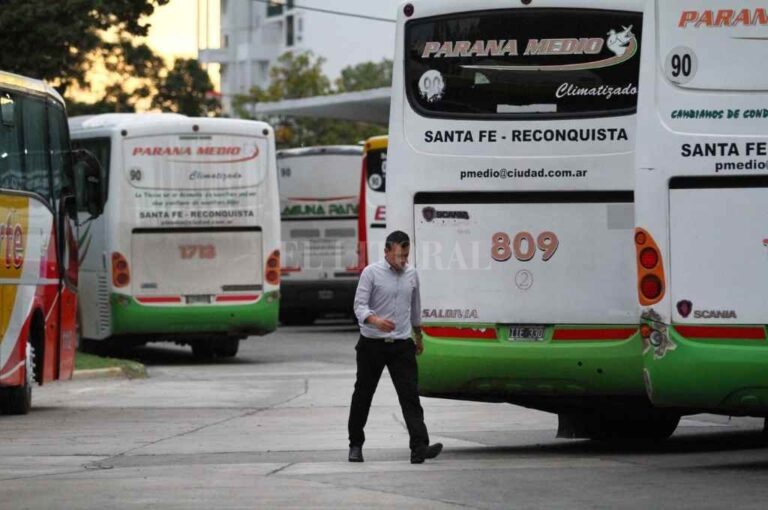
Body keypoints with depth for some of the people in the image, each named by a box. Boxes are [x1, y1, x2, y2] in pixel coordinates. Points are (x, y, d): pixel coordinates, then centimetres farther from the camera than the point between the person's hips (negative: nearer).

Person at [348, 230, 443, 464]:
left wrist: (418, 337, 29)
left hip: (402, 345, 3)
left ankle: (419, 447, -20)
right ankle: (355, 444, 23)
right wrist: (376, 321, -33)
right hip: (372, 345, -3)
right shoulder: (371, 273, -7)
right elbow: (359, 305, -14)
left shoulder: (411, 274, 9)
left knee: (410, 395, -10)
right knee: (363, 395, 7)